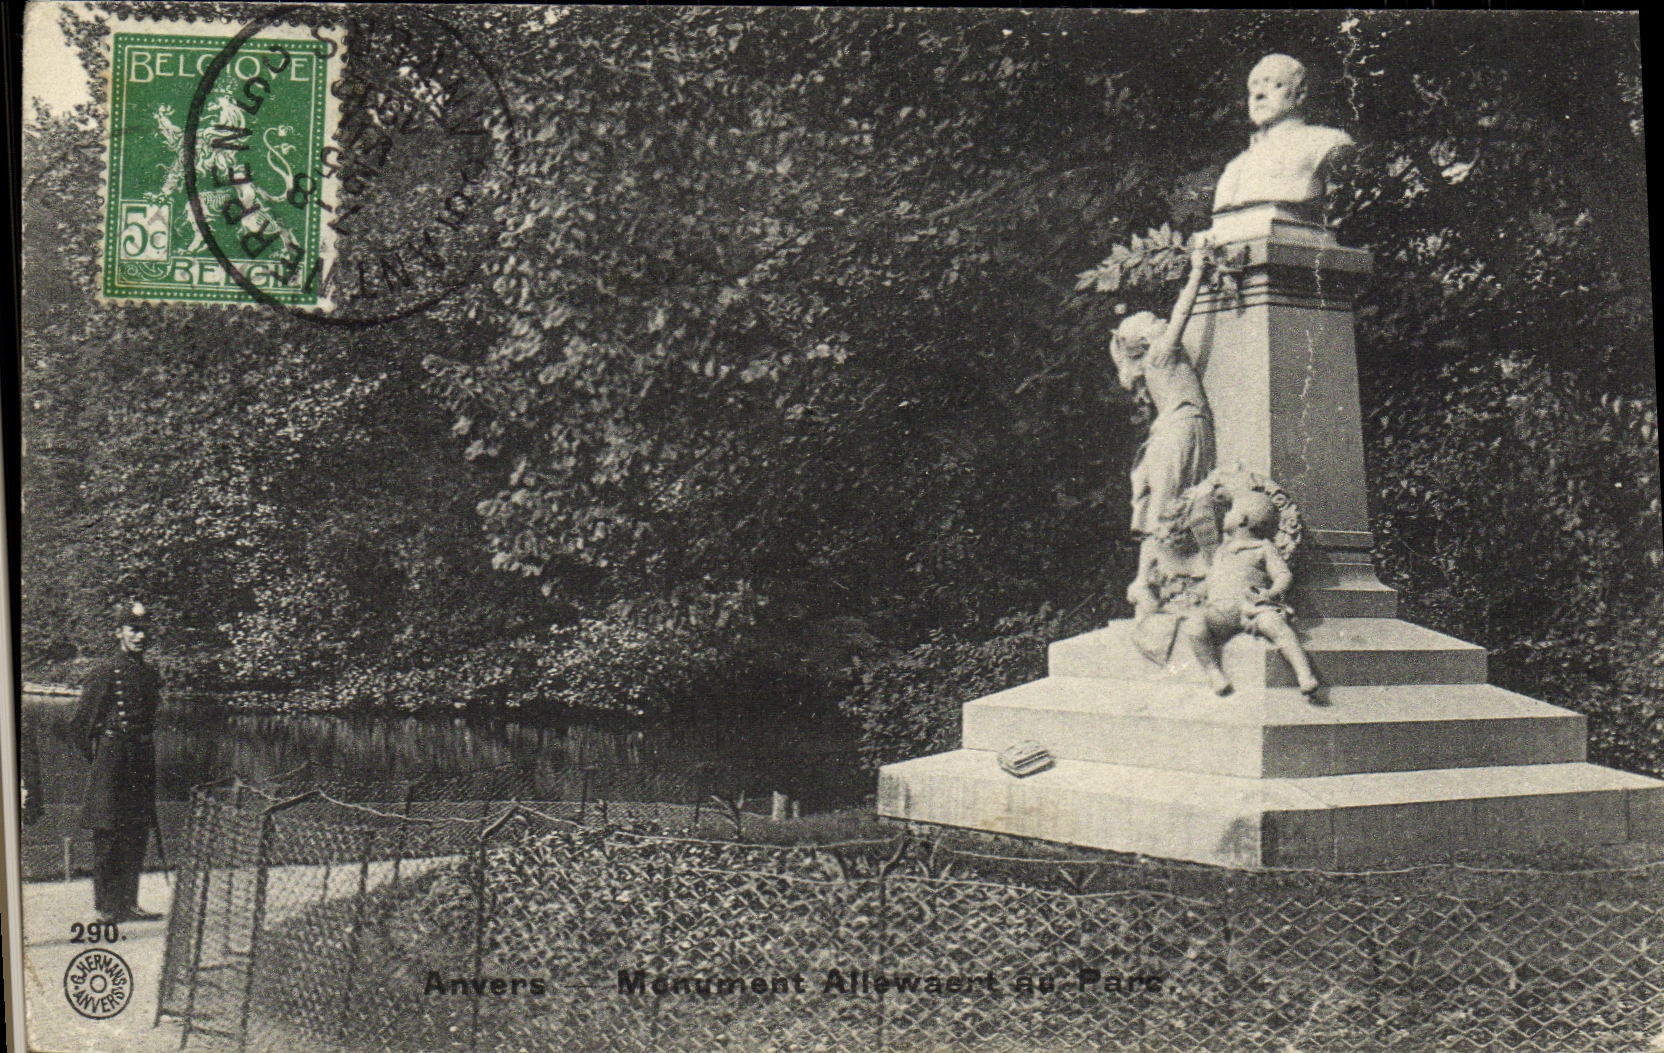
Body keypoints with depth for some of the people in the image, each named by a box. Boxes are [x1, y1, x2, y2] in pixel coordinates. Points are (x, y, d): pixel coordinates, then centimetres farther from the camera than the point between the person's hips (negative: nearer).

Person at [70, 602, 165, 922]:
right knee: (108, 835, -3)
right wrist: (96, 755, -1)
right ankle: (107, 906, 2)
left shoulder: (151, 675, 13)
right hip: (112, 760, -7)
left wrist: (146, 752, 16)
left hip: (142, 761, 7)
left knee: (137, 835, 9)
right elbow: (79, 722, -5)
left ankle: (128, 904, 16)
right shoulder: (106, 673, -8)